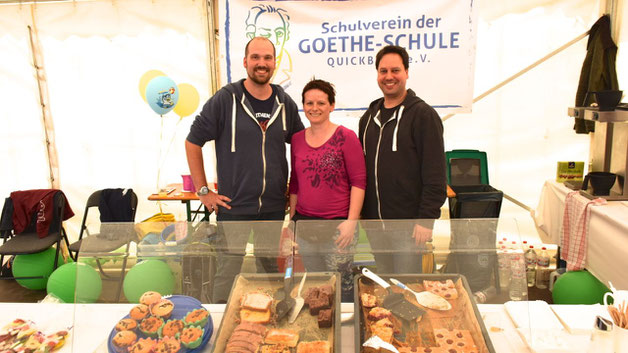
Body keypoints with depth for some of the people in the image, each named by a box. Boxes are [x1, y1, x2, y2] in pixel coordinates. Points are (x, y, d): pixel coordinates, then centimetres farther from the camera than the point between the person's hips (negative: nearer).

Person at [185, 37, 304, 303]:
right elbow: (193, 142, -2)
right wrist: (203, 191, -5)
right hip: (233, 205, -3)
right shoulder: (225, 99, -6)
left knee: (270, 268, 16)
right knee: (228, 271, 1)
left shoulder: (285, 103, 5)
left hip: (273, 207, 4)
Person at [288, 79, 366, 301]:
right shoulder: (297, 139, 9)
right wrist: (292, 219, 15)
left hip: (337, 225, -4)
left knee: (341, 283, 0)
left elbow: (359, 181, -7)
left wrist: (351, 221, -12)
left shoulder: (345, 137, -5)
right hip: (305, 224, 5)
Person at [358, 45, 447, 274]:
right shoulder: (370, 116, 11)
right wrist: (359, 213, 11)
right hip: (374, 221, 6)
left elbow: (435, 174, -12)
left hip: (408, 223, -6)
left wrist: (426, 219, -16)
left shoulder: (423, 114, -8)